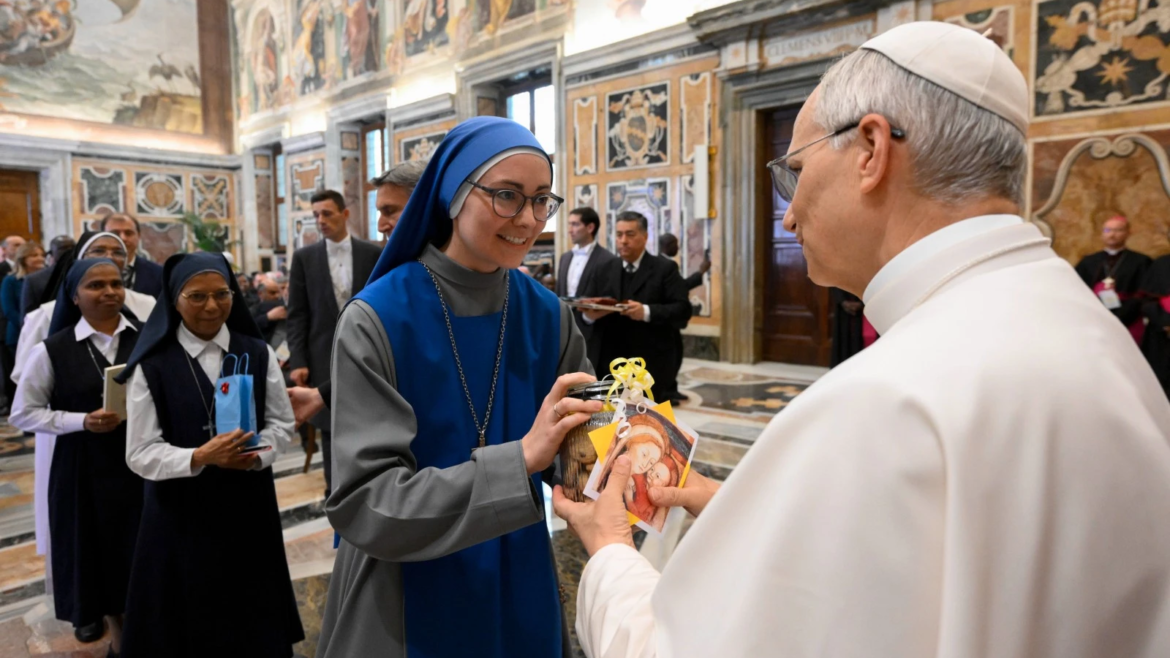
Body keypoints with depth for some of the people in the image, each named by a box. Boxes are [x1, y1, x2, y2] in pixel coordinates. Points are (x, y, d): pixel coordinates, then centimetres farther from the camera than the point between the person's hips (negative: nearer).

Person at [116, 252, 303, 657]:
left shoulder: (257, 354, 0)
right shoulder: (151, 366, -7)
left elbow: (282, 422, 4)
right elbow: (140, 454, -8)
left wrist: (256, 453, -16)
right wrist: (199, 457, -25)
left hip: (249, 502, 2)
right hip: (181, 510, -2)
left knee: (254, 617, 12)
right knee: (191, 622, 10)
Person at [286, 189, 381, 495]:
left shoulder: (372, 254, 1)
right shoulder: (304, 257, 3)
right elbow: (296, 315, 2)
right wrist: (298, 361, -6)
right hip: (325, 357, 1)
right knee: (330, 428, 7)